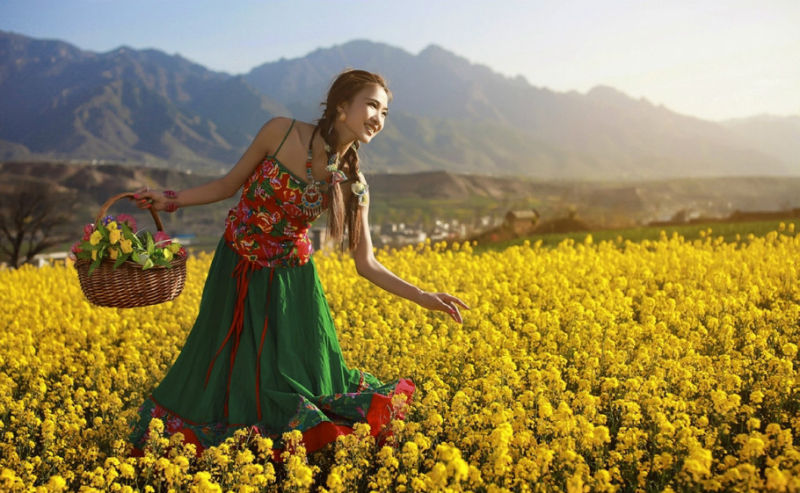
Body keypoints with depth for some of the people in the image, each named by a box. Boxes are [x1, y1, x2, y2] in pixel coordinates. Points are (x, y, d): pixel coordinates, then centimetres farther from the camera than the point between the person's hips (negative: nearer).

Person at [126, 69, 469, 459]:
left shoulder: (352, 184, -10)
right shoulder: (281, 132, -14)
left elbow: (366, 263, -6)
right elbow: (229, 185, -1)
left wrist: (423, 297, -14)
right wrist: (169, 201, -7)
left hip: (288, 281, 0)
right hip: (236, 272, 0)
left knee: (284, 375, 4)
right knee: (225, 371, 9)